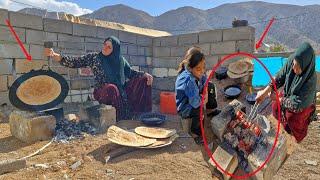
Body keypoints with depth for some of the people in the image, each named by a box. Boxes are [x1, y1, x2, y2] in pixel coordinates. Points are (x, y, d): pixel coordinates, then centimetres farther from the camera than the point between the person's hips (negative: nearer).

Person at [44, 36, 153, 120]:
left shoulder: (120, 60, 9)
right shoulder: (94, 57, 2)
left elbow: (131, 72, 15)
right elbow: (74, 62, -1)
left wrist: (145, 74, -2)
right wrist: (54, 55, -12)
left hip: (120, 91, 4)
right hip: (102, 92, -3)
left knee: (143, 79, -12)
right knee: (112, 88, -39)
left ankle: (139, 113, -13)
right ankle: (121, 121, -27)